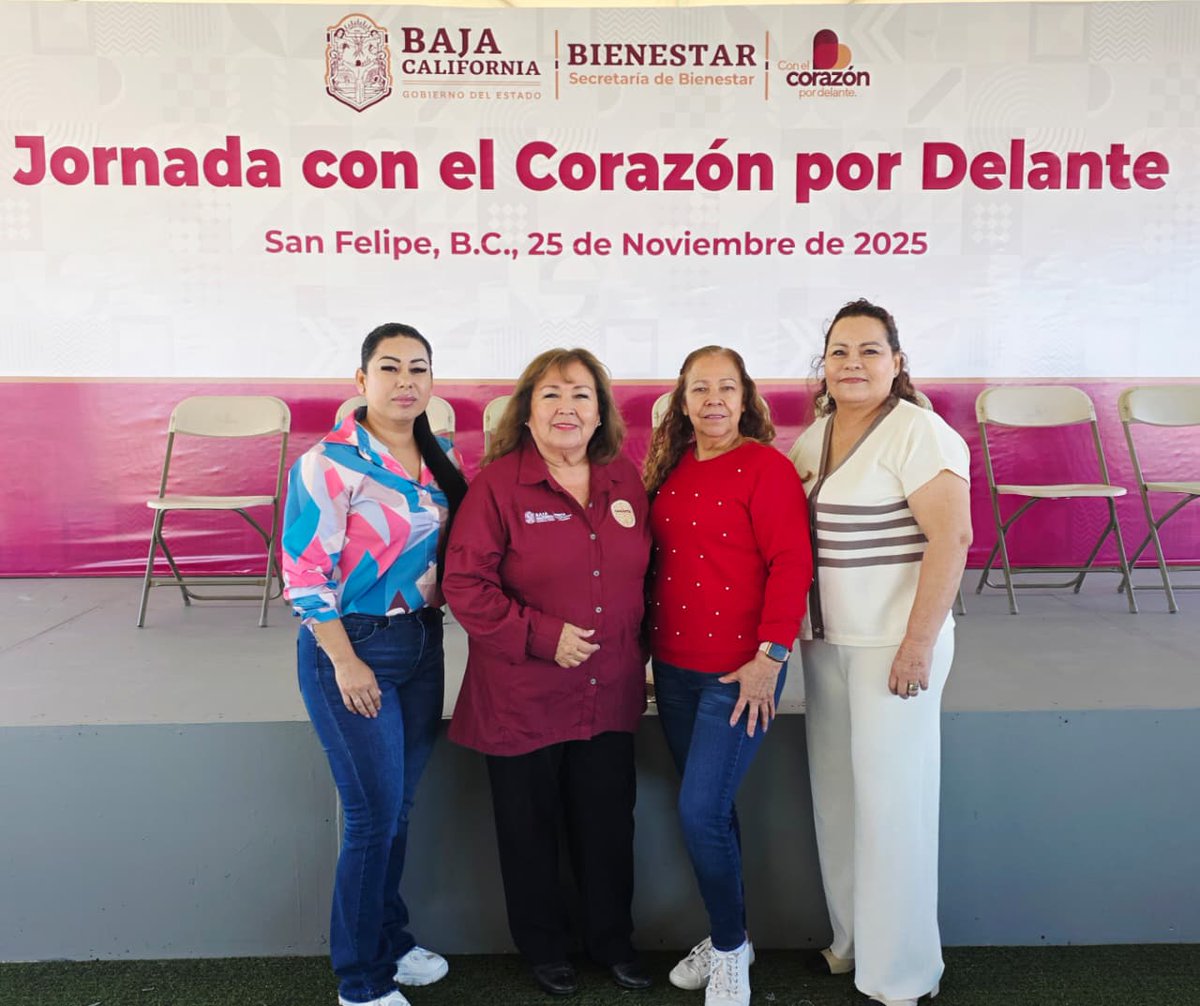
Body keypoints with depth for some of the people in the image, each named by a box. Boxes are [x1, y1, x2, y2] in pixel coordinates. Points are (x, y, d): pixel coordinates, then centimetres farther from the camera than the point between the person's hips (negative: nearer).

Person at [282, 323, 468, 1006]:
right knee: (375, 815, -1)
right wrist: (345, 661, -16)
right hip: (351, 648, -6)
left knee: (399, 807, 16)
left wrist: (434, 619, 9)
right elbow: (304, 571, -16)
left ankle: (391, 942, 37)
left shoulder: (441, 459, 6)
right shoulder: (329, 464, -15)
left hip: (422, 642, 6)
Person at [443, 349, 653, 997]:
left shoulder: (625, 479, 3)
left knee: (609, 824, 16)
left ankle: (613, 942, 39)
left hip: (611, 695, 4)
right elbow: (464, 585, -15)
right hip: (523, 697, -4)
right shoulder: (499, 483, -11)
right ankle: (544, 949, 37)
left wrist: (636, 654, 8)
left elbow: (644, 573, 14)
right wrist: (543, 635, -19)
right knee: (531, 829, 13)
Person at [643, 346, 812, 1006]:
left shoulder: (766, 467, -10)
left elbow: (791, 563, -14)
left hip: (740, 669, -6)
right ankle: (724, 938, 34)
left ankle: (731, 950, 18)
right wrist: (652, 646, 10)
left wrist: (769, 658, -18)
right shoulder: (671, 470, 9)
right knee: (708, 809, 16)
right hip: (674, 666, 6)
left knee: (701, 810, -6)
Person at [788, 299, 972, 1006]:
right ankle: (853, 941, 33)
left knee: (890, 802, 2)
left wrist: (918, 644, -20)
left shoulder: (917, 432, -12)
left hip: (893, 646, -7)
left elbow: (951, 537, -18)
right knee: (835, 796, 14)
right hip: (825, 641, 7)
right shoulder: (814, 436, 10)